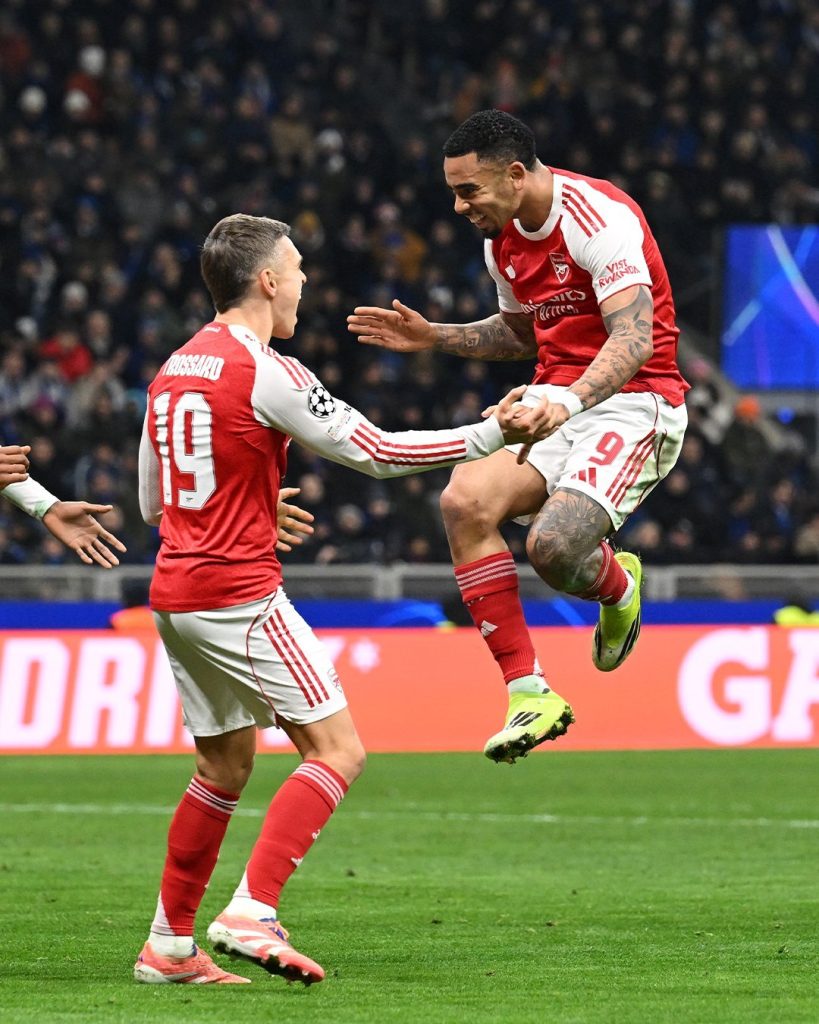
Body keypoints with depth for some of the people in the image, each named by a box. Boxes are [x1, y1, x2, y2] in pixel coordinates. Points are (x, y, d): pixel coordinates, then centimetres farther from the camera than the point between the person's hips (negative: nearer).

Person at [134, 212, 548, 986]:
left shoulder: (172, 372, 12)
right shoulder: (265, 373, -12)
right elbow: (375, 452, -9)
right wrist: (491, 434, -1)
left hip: (174, 595, 9)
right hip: (240, 594, -8)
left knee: (225, 765, 18)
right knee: (337, 749, -6)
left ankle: (169, 945, 18)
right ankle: (250, 915, -17)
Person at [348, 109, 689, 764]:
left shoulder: (601, 218, -18)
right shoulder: (502, 240, 10)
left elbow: (634, 339, -26)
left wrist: (569, 399, -41)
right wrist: (435, 338, 14)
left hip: (632, 403, -8)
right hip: (555, 403, 8)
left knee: (553, 545, -28)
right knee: (466, 500, -21)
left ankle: (617, 584, 13)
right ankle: (529, 693, -16)